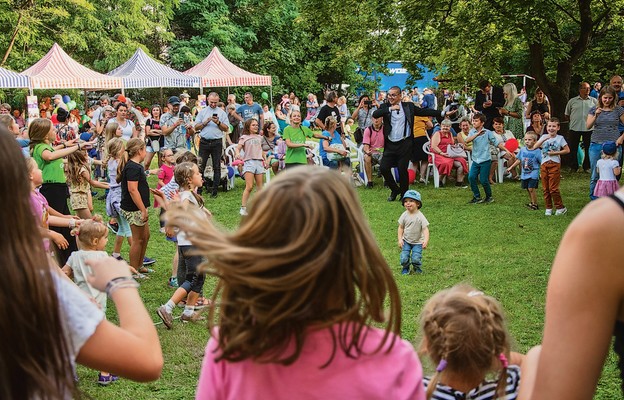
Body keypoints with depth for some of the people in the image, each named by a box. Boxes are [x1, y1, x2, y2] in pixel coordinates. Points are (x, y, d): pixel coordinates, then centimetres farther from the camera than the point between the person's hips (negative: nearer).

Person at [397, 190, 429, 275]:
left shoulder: (420, 216, -18)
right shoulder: (404, 215, -7)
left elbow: (425, 229, -20)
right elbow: (401, 227, 3)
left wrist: (426, 240, -34)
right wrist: (400, 239, -6)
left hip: (417, 242, -2)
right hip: (406, 241, 3)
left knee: (415, 259, -13)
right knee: (404, 258, -9)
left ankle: (418, 268, 20)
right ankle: (405, 268, 23)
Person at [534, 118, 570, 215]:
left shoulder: (560, 138, 1)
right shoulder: (544, 137, 8)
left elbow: (567, 150, -1)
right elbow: (535, 147, -5)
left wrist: (555, 153, -9)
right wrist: (544, 139, -17)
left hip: (555, 164, -4)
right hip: (544, 164, 4)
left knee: (553, 188, -7)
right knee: (545, 188, 7)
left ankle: (560, 207, 5)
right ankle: (548, 208, 17)